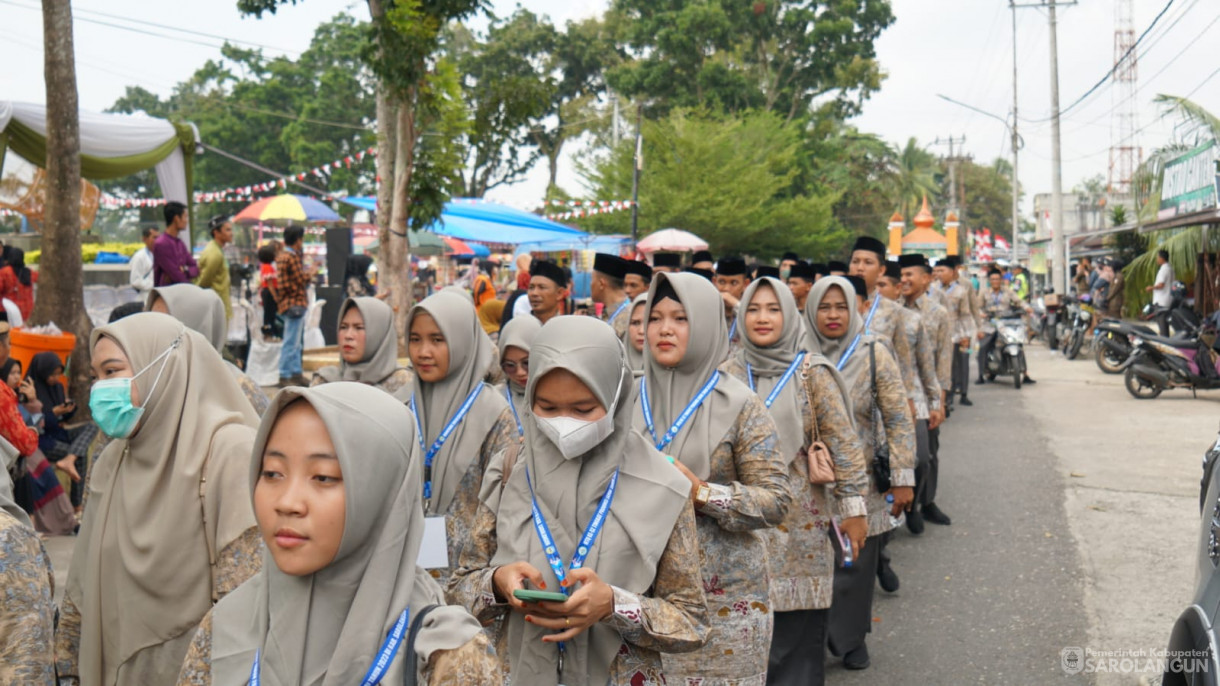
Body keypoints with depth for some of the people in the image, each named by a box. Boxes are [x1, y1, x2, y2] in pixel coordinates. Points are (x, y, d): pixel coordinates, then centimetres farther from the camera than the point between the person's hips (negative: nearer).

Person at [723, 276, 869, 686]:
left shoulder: (812, 373, -3)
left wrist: (853, 506, -6)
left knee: (797, 630, 0)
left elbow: (843, 443, -3)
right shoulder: (728, 374, 5)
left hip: (799, 522, -2)